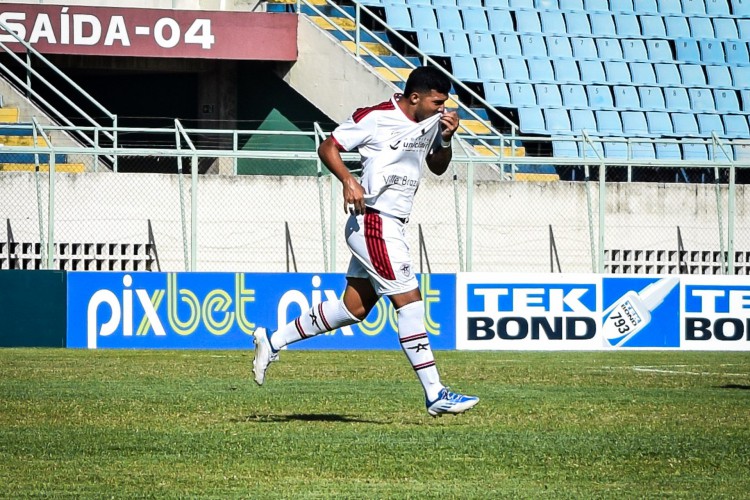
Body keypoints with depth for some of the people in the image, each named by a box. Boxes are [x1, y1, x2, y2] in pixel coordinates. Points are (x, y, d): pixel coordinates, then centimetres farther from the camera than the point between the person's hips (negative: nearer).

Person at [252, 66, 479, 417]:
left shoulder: (431, 122, 10)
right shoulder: (376, 118, -13)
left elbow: (438, 167, 21)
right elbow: (327, 148, -7)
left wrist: (446, 139, 1)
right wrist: (349, 180, -24)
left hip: (392, 227, 9)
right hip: (374, 222, -9)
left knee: (354, 308, 12)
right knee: (410, 302, -10)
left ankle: (272, 341, 23)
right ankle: (435, 395, -8)